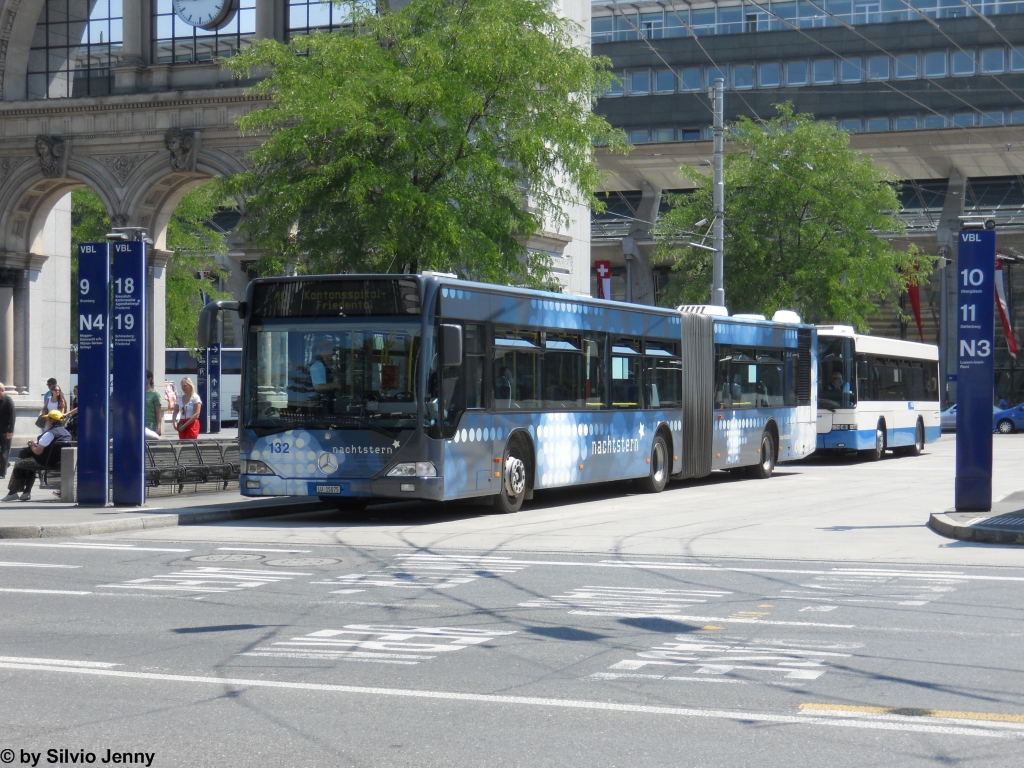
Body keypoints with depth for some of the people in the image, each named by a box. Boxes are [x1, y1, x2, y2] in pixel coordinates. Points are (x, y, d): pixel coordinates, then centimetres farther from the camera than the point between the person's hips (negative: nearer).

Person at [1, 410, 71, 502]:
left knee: (18, 465, 10)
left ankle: (12, 493, 17)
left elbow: (37, 451, -21)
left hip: (47, 463, -8)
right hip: (60, 463, 8)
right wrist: (37, 444, 12)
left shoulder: (50, 433, -20)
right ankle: (27, 492, 31)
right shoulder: (66, 433, 7)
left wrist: (32, 445, 1)